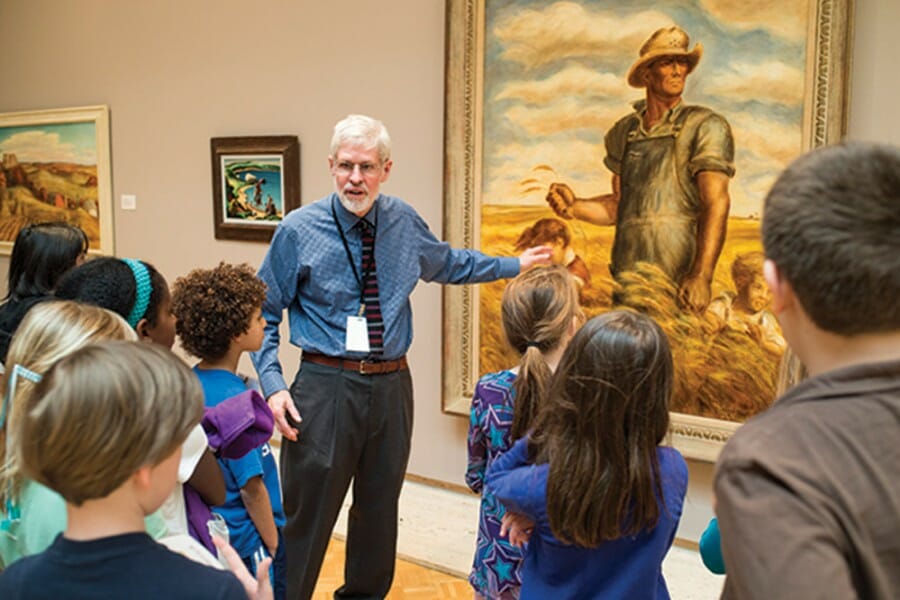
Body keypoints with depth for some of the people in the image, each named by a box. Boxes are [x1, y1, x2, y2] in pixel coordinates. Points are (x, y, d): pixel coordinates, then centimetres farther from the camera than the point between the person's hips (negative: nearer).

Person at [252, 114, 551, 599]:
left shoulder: (404, 222, 5)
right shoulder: (299, 230, -7)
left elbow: (449, 263, 25)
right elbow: (264, 314, -1)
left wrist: (514, 265, 27)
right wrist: (273, 385, -12)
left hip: (392, 387, 4)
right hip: (325, 387, -4)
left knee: (380, 510, 19)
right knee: (307, 518, 0)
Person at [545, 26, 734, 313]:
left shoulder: (706, 127, -1)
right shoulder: (624, 132, 14)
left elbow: (716, 203, -12)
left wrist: (701, 276, -22)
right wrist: (575, 206, -1)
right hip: (625, 279, 4)